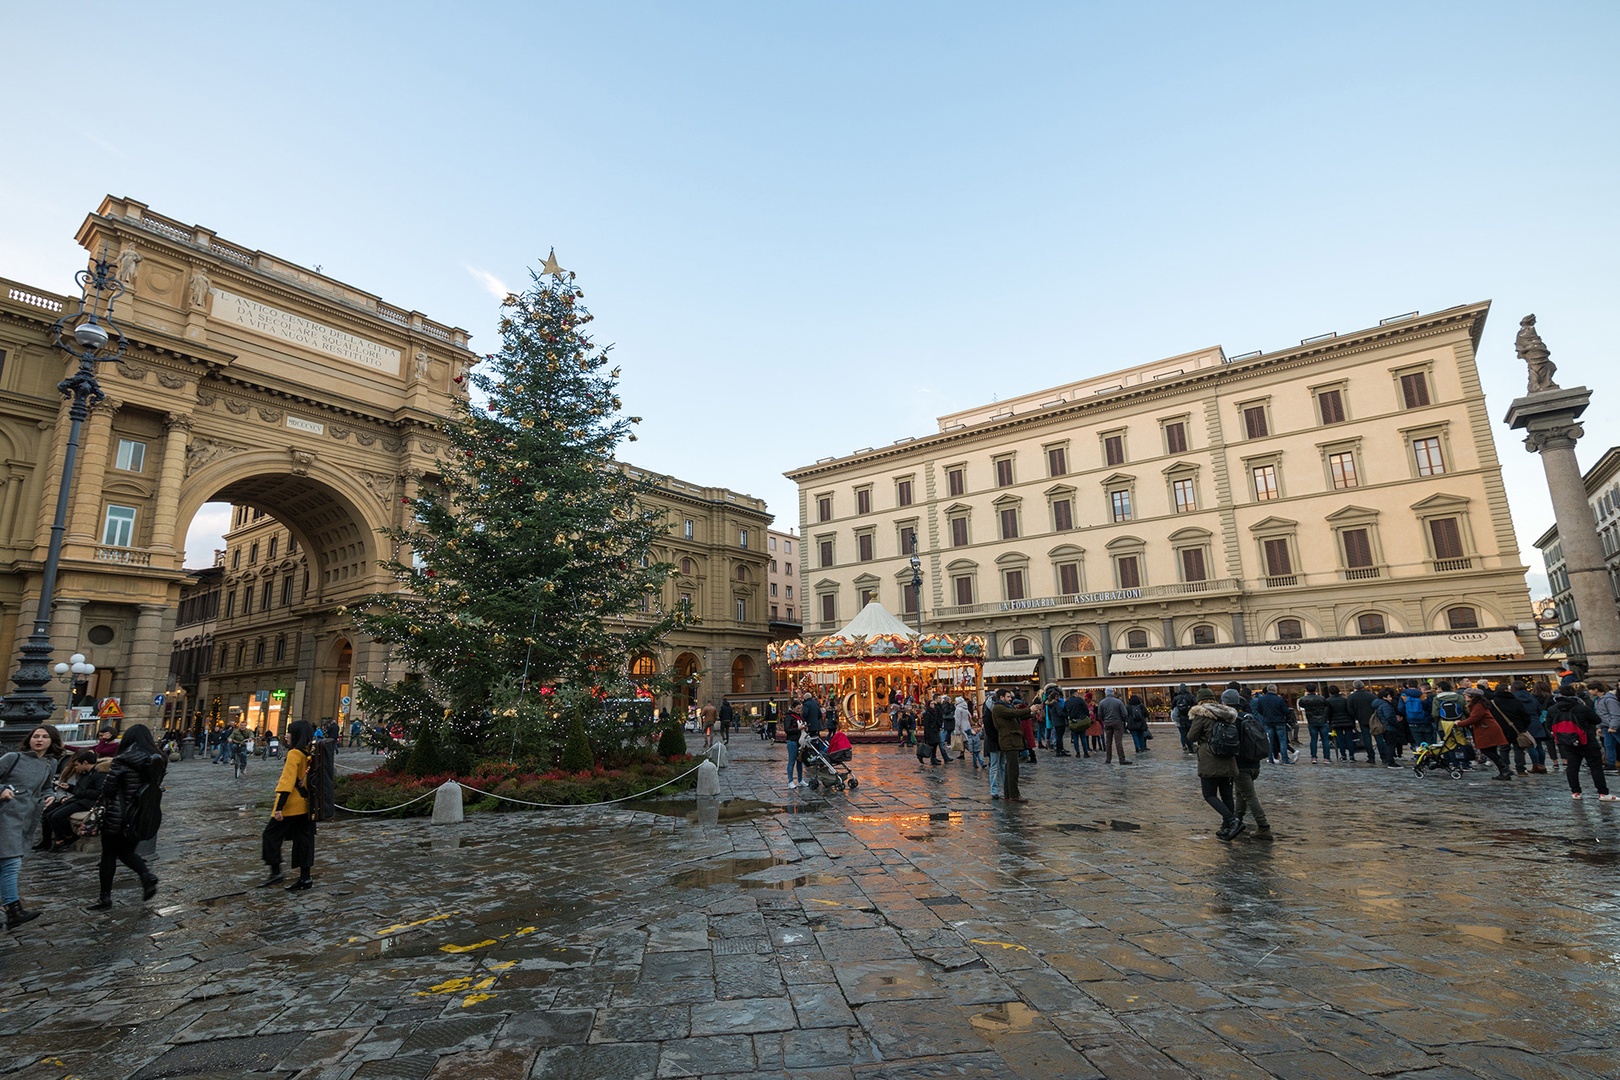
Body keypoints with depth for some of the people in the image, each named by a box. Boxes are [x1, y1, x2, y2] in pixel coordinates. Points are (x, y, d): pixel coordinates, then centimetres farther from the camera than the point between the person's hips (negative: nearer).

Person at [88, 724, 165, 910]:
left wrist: (99, 805, 7)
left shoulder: (122, 761, -17)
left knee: (109, 855, 11)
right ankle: (146, 874, -3)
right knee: (127, 852, 20)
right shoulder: (159, 761, 0)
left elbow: (107, 789, -11)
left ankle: (105, 897, 18)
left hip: (117, 816, -5)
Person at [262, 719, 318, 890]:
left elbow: (288, 781, -19)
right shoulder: (310, 753, 8)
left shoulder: (294, 754, -15)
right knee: (304, 839, 9)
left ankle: (276, 871, 6)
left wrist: (279, 807, -20)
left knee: (271, 835, 9)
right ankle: (305, 878, 11)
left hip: (291, 805, -7)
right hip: (307, 806, 7)